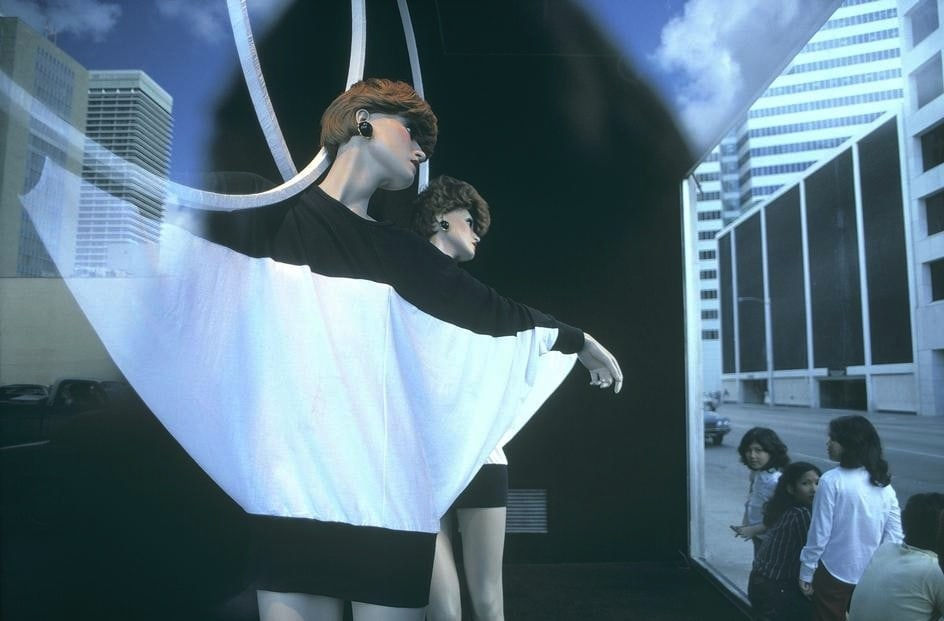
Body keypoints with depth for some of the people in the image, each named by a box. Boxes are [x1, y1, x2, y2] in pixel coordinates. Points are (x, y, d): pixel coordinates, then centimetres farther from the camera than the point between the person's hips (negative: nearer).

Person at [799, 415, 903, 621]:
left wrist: (806, 572, -6)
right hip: (874, 577, 5)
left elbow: (819, 533, -16)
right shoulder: (884, 484, -1)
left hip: (835, 573, -5)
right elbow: (895, 537, 2)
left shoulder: (832, 480, -18)